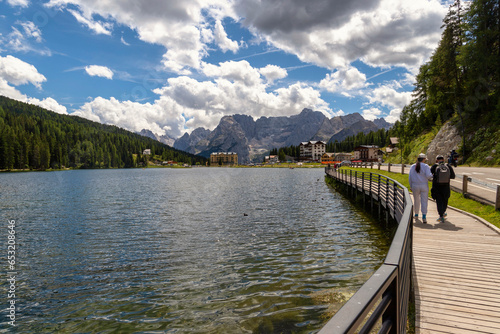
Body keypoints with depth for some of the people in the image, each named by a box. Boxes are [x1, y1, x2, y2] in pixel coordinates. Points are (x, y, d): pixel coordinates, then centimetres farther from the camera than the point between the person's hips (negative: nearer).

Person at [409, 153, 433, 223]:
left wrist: (411, 186, 11)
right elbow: (428, 175, -15)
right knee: (424, 201, -2)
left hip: (415, 186, 3)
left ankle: (416, 214, 30)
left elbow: (410, 177, 4)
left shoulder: (413, 166, 5)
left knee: (416, 200, 17)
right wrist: (432, 175, 8)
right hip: (424, 186, -3)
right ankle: (424, 216, -14)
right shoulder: (426, 166, -4)